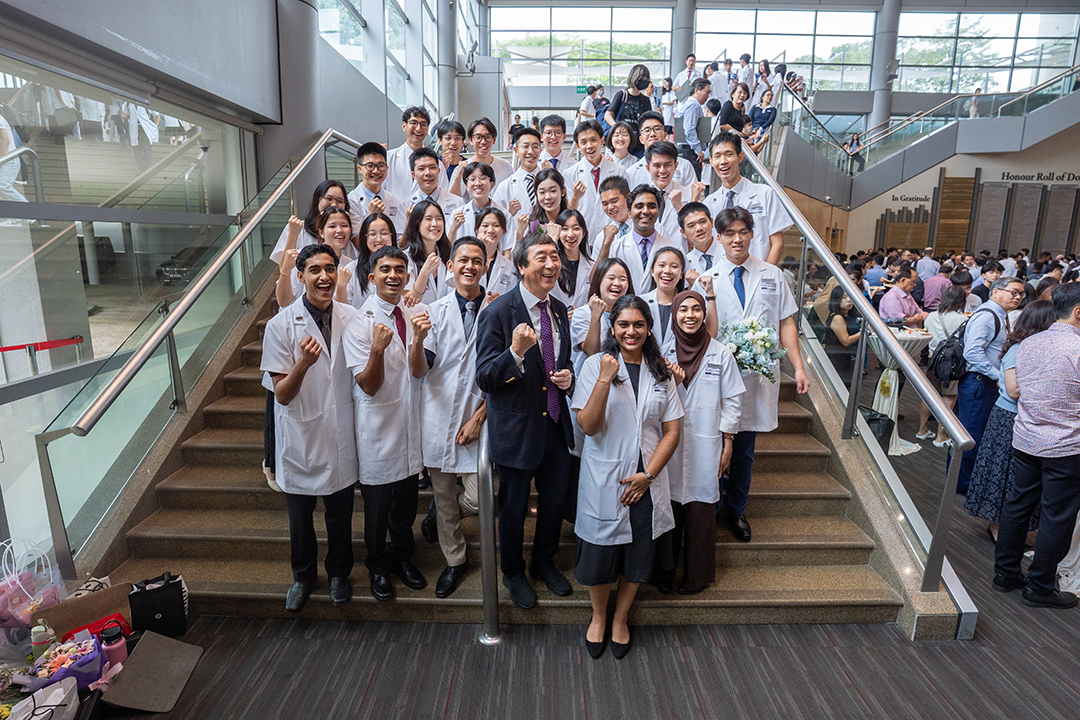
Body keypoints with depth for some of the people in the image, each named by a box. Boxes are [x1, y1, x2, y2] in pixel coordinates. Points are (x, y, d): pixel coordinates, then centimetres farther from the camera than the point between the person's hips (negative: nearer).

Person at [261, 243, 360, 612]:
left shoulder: (350, 319, -5)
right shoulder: (281, 325, -13)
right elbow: (282, 394, -15)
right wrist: (303, 363, -30)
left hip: (340, 435, 2)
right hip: (300, 436, -1)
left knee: (340, 512, 17)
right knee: (300, 515, 18)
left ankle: (338, 572, 43)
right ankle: (303, 575, 44)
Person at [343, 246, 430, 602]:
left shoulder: (415, 314, 0)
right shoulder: (358, 323, -12)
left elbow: (418, 372, -10)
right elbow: (369, 386, -14)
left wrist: (418, 339, -29)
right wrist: (377, 350, -32)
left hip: (410, 421, 4)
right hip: (377, 425, -4)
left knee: (407, 499, 17)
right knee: (377, 502, 11)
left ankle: (402, 557, 41)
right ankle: (378, 566, 35)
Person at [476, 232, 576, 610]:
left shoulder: (559, 310, 4)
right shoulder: (498, 312, -17)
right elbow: (484, 379, -20)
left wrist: (568, 377, -5)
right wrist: (516, 352, -37)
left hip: (556, 425, 6)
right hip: (516, 429, -6)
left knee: (555, 501, 21)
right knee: (513, 508, 14)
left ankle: (544, 562, 48)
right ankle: (513, 572, 41)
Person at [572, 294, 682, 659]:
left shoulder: (661, 371, 3)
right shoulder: (596, 365, -6)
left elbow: (672, 431, 3)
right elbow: (589, 426, -14)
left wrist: (648, 474, -8)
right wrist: (604, 380, -25)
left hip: (646, 481, 3)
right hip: (604, 478, -2)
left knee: (638, 553, 13)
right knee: (600, 553, 8)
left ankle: (620, 618, 38)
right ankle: (598, 616, 36)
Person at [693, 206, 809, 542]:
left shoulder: (773, 275, 8)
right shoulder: (706, 280, 1)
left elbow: (786, 323, 7)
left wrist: (799, 367, 0)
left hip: (759, 374, 2)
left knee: (745, 448, 12)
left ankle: (737, 510, 31)